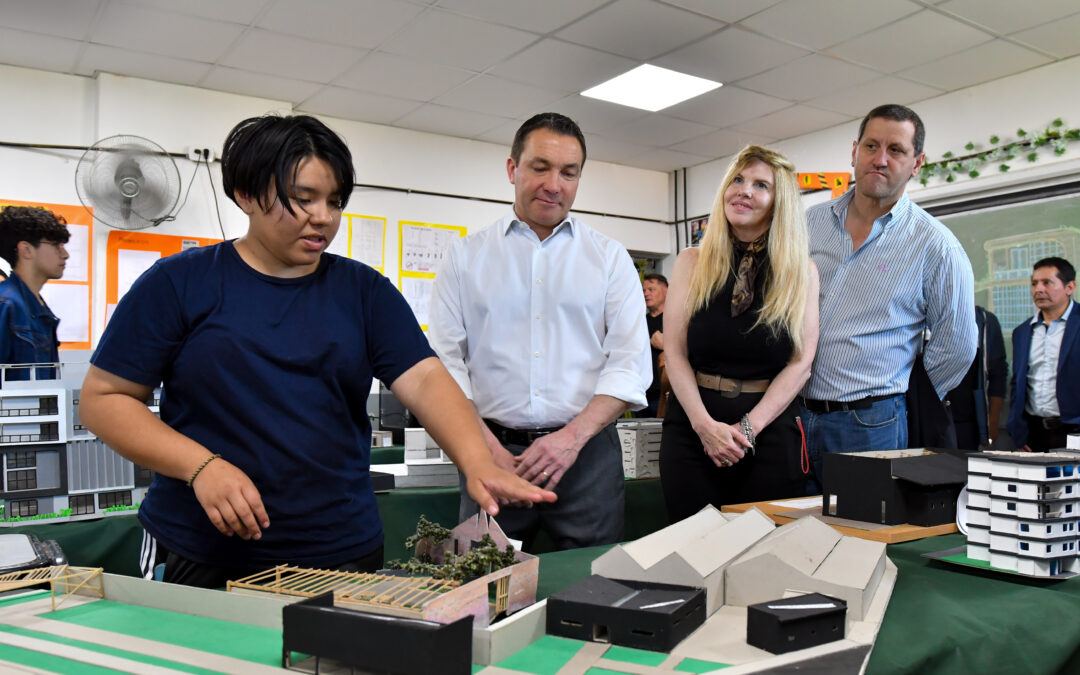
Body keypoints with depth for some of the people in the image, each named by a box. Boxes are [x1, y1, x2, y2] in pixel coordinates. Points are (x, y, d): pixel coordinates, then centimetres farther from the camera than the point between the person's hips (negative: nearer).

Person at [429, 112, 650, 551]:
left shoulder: (609, 258, 8)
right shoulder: (466, 256, 9)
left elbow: (630, 362, 0)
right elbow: (445, 361, 3)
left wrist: (573, 436, -13)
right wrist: (484, 445, -10)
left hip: (587, 453, 0)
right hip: (492, 453, 0)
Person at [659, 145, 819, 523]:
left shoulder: (801, 272, 4)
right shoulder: (693, 263, 5)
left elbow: (801, 362, -2)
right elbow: (675, 353, -1)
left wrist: (748, 427, -12)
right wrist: (705, 424, -12)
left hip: (770, 430, 0)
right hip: (692, 425, 1)